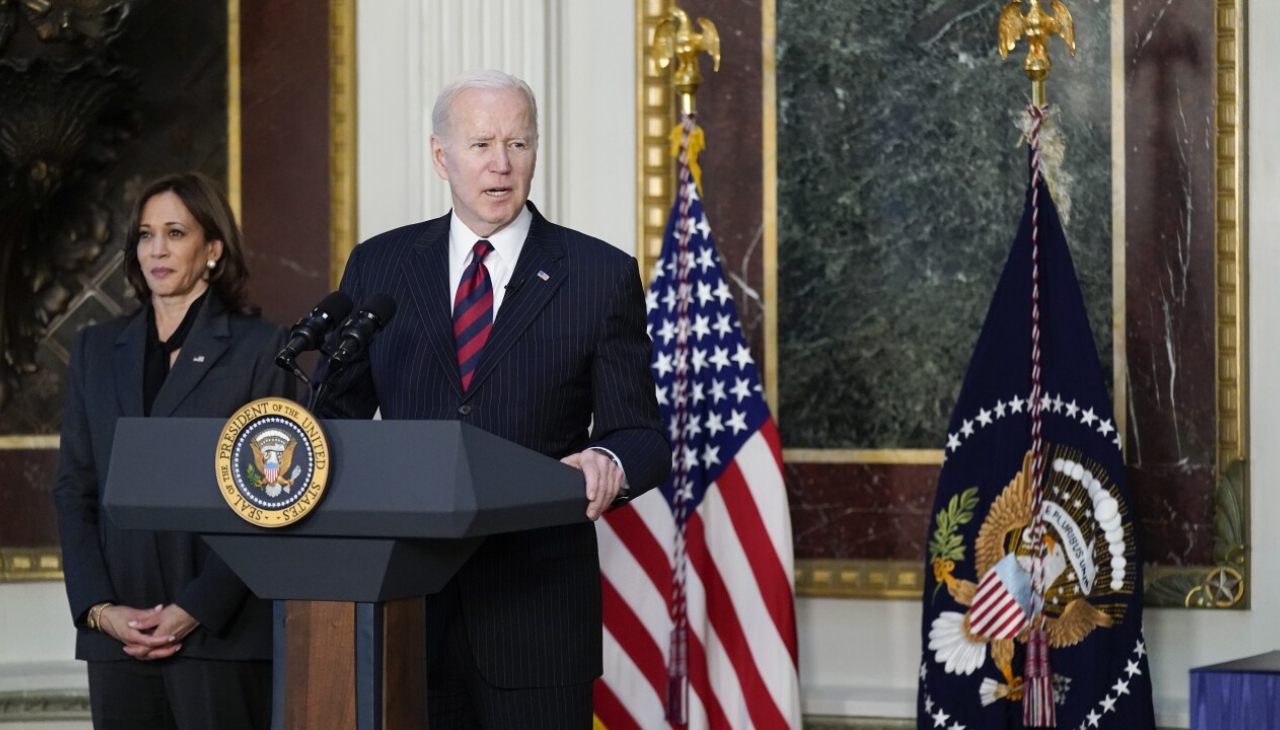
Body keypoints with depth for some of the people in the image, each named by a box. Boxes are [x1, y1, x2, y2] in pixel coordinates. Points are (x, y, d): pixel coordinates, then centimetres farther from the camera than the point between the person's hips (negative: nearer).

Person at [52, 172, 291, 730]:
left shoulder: (260, 346, 2)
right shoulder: (97, 349, 15)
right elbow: (73, 490, 12)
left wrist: (196, 610, -11)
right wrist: (99, 608, -2)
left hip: (219, 632, -4)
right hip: (116, 634, 4)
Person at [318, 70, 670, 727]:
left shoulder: (602, 275, 2)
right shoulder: (377, 266, 9)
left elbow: (642, 436, 2)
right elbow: (338, 414, 13)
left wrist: (610, 463, -21)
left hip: (536, 606, -2)